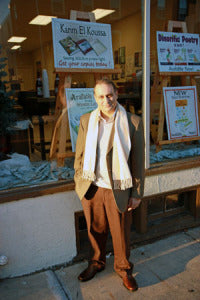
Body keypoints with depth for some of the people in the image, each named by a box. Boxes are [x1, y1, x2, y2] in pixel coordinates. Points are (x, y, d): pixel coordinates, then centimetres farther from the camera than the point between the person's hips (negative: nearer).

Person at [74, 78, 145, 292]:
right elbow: (80, 154, 8)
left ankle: (124, 269, 41)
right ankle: (96, 263, 47)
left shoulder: (133, 122, -9)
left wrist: (137, 193, -4)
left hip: (118, 190, -2)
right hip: (91, 188, 2)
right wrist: (79, 182, 9)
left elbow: (138, 161, -5)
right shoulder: (86, 121, -1)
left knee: (121, 233, 14)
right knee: (95, 230, 20)